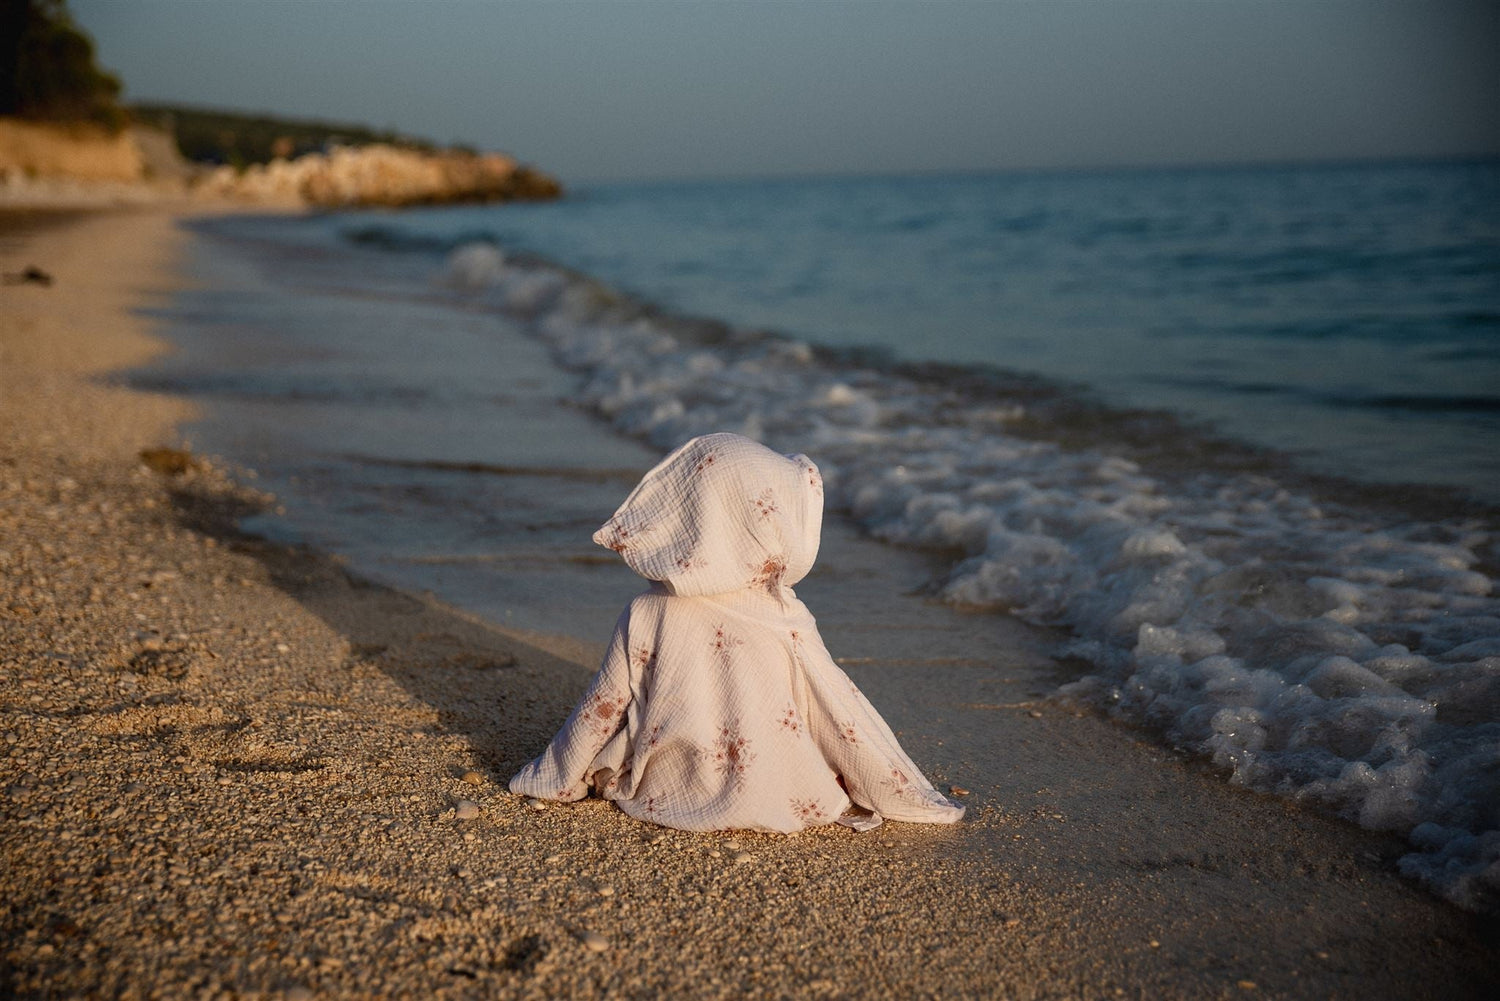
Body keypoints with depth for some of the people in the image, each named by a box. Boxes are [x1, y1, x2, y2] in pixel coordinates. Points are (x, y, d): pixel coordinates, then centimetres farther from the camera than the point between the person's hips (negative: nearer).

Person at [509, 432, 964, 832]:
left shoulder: (646, 616, -12)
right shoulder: (787, 622, -15)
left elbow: (601, 709, -3)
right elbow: (844, 717, -10)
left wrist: (554, 778, 14)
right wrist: (910, 797, 2)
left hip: (665, 799, 2)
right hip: (777, 802, -2)